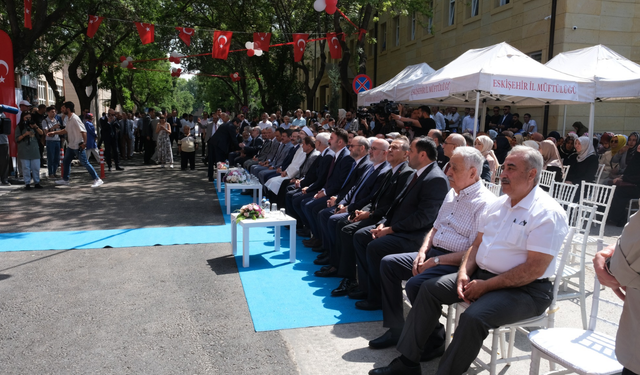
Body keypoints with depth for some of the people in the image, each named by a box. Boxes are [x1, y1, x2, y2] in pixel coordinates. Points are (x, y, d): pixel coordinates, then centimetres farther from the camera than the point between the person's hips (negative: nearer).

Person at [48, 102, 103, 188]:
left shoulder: (75, 118, -18)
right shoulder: (68, 119, 12)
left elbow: (83, 131, -22)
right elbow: (66, 130, 25)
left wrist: (84, 143, -24)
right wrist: (54, 132, 22)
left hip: (78, 146, -10)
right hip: (71, 145, 10)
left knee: (85, 163, -9)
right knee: (66, 162, 17)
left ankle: (97, 180, -5)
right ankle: (65, 180, 30)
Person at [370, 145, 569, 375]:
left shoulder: (548, 213, -16)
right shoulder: (498, 204, 9)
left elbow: (534, 269, -21)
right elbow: (477, 244, 12)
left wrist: (485, 286, -20)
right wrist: (464, 274, -6)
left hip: (525, 289, -8)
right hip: (482, 274, 8)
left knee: (473, 317, -32)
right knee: (430, 288, 0)